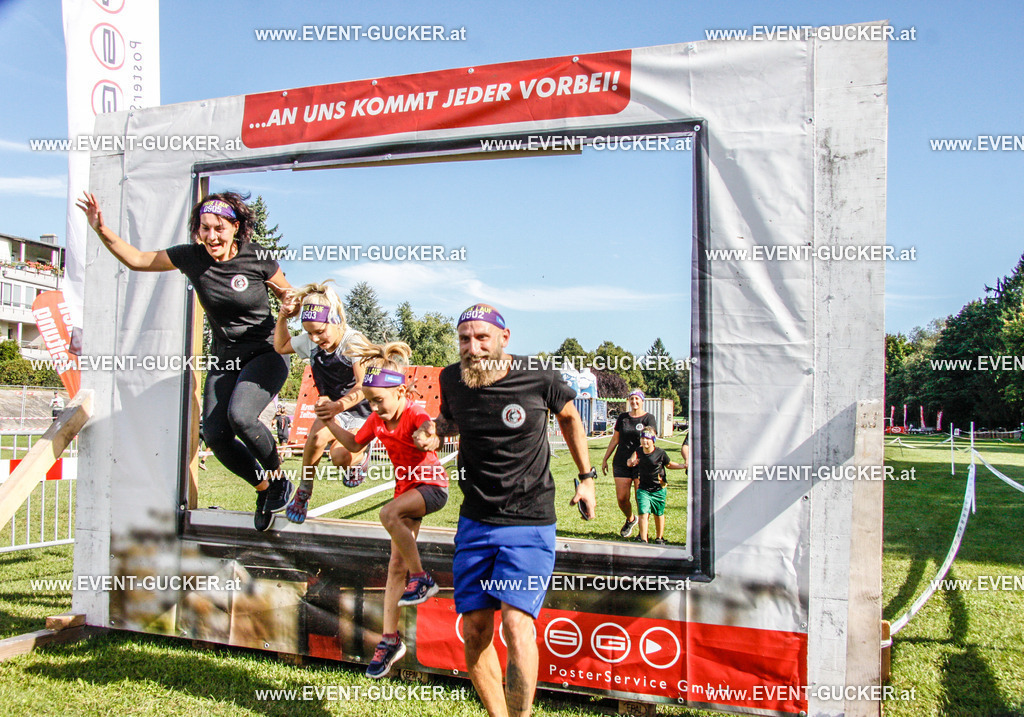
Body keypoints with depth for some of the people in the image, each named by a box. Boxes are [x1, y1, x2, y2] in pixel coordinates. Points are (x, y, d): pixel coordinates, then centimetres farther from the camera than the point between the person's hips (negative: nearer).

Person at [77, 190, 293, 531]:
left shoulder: (257, 260, -13)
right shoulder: (191, 257, -4)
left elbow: (290, 297, 1)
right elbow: (137, 259, 6)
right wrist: (102, 230, -6)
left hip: (266, 353, -5)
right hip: (224, 359, 5)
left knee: (240, 414, -30)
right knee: (215, 435, -9)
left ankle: (279, 479, -3)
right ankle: (264, 487, 16)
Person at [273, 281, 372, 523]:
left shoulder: (355, 342, -24)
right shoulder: (311, 342, -4)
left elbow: (364, 385, -36)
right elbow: (281, 347, 16)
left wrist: (340, 405, -54)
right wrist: (282, 317, 0)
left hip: (363, 413, -4)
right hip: (334, 408, 5)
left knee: (341, 457, -29)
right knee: (318, 436, -30)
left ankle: (360, 457, 11)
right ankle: (303, 492, -8)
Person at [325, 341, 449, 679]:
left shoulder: (415, 415, -22)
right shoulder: (377, 420, -2)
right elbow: (354, 444, 13)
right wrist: (330, 423, 0)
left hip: (432, 486, -7)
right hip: (405, 488, 7)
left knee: (389, 514, -35)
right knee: (397, 564, 4)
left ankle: (421, 578, -15)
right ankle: (390, 638, 12)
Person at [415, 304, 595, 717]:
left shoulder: (539, 379, -11)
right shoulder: (452, 379, -2)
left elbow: (568, 416, 10)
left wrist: (587, 477, 10)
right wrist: (435, 434, -3)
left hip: (530, 523, -4)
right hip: (475, 521, 4)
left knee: (516, 623, -18)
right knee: (474, 630, 5)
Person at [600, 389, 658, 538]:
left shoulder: (649, 418, 1)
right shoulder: (622, 418, 12)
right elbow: (615, 439, 19)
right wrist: (605, 459, 16)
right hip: (621, 463, 3)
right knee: (622, 498, -1)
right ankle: (630, 519, 29)